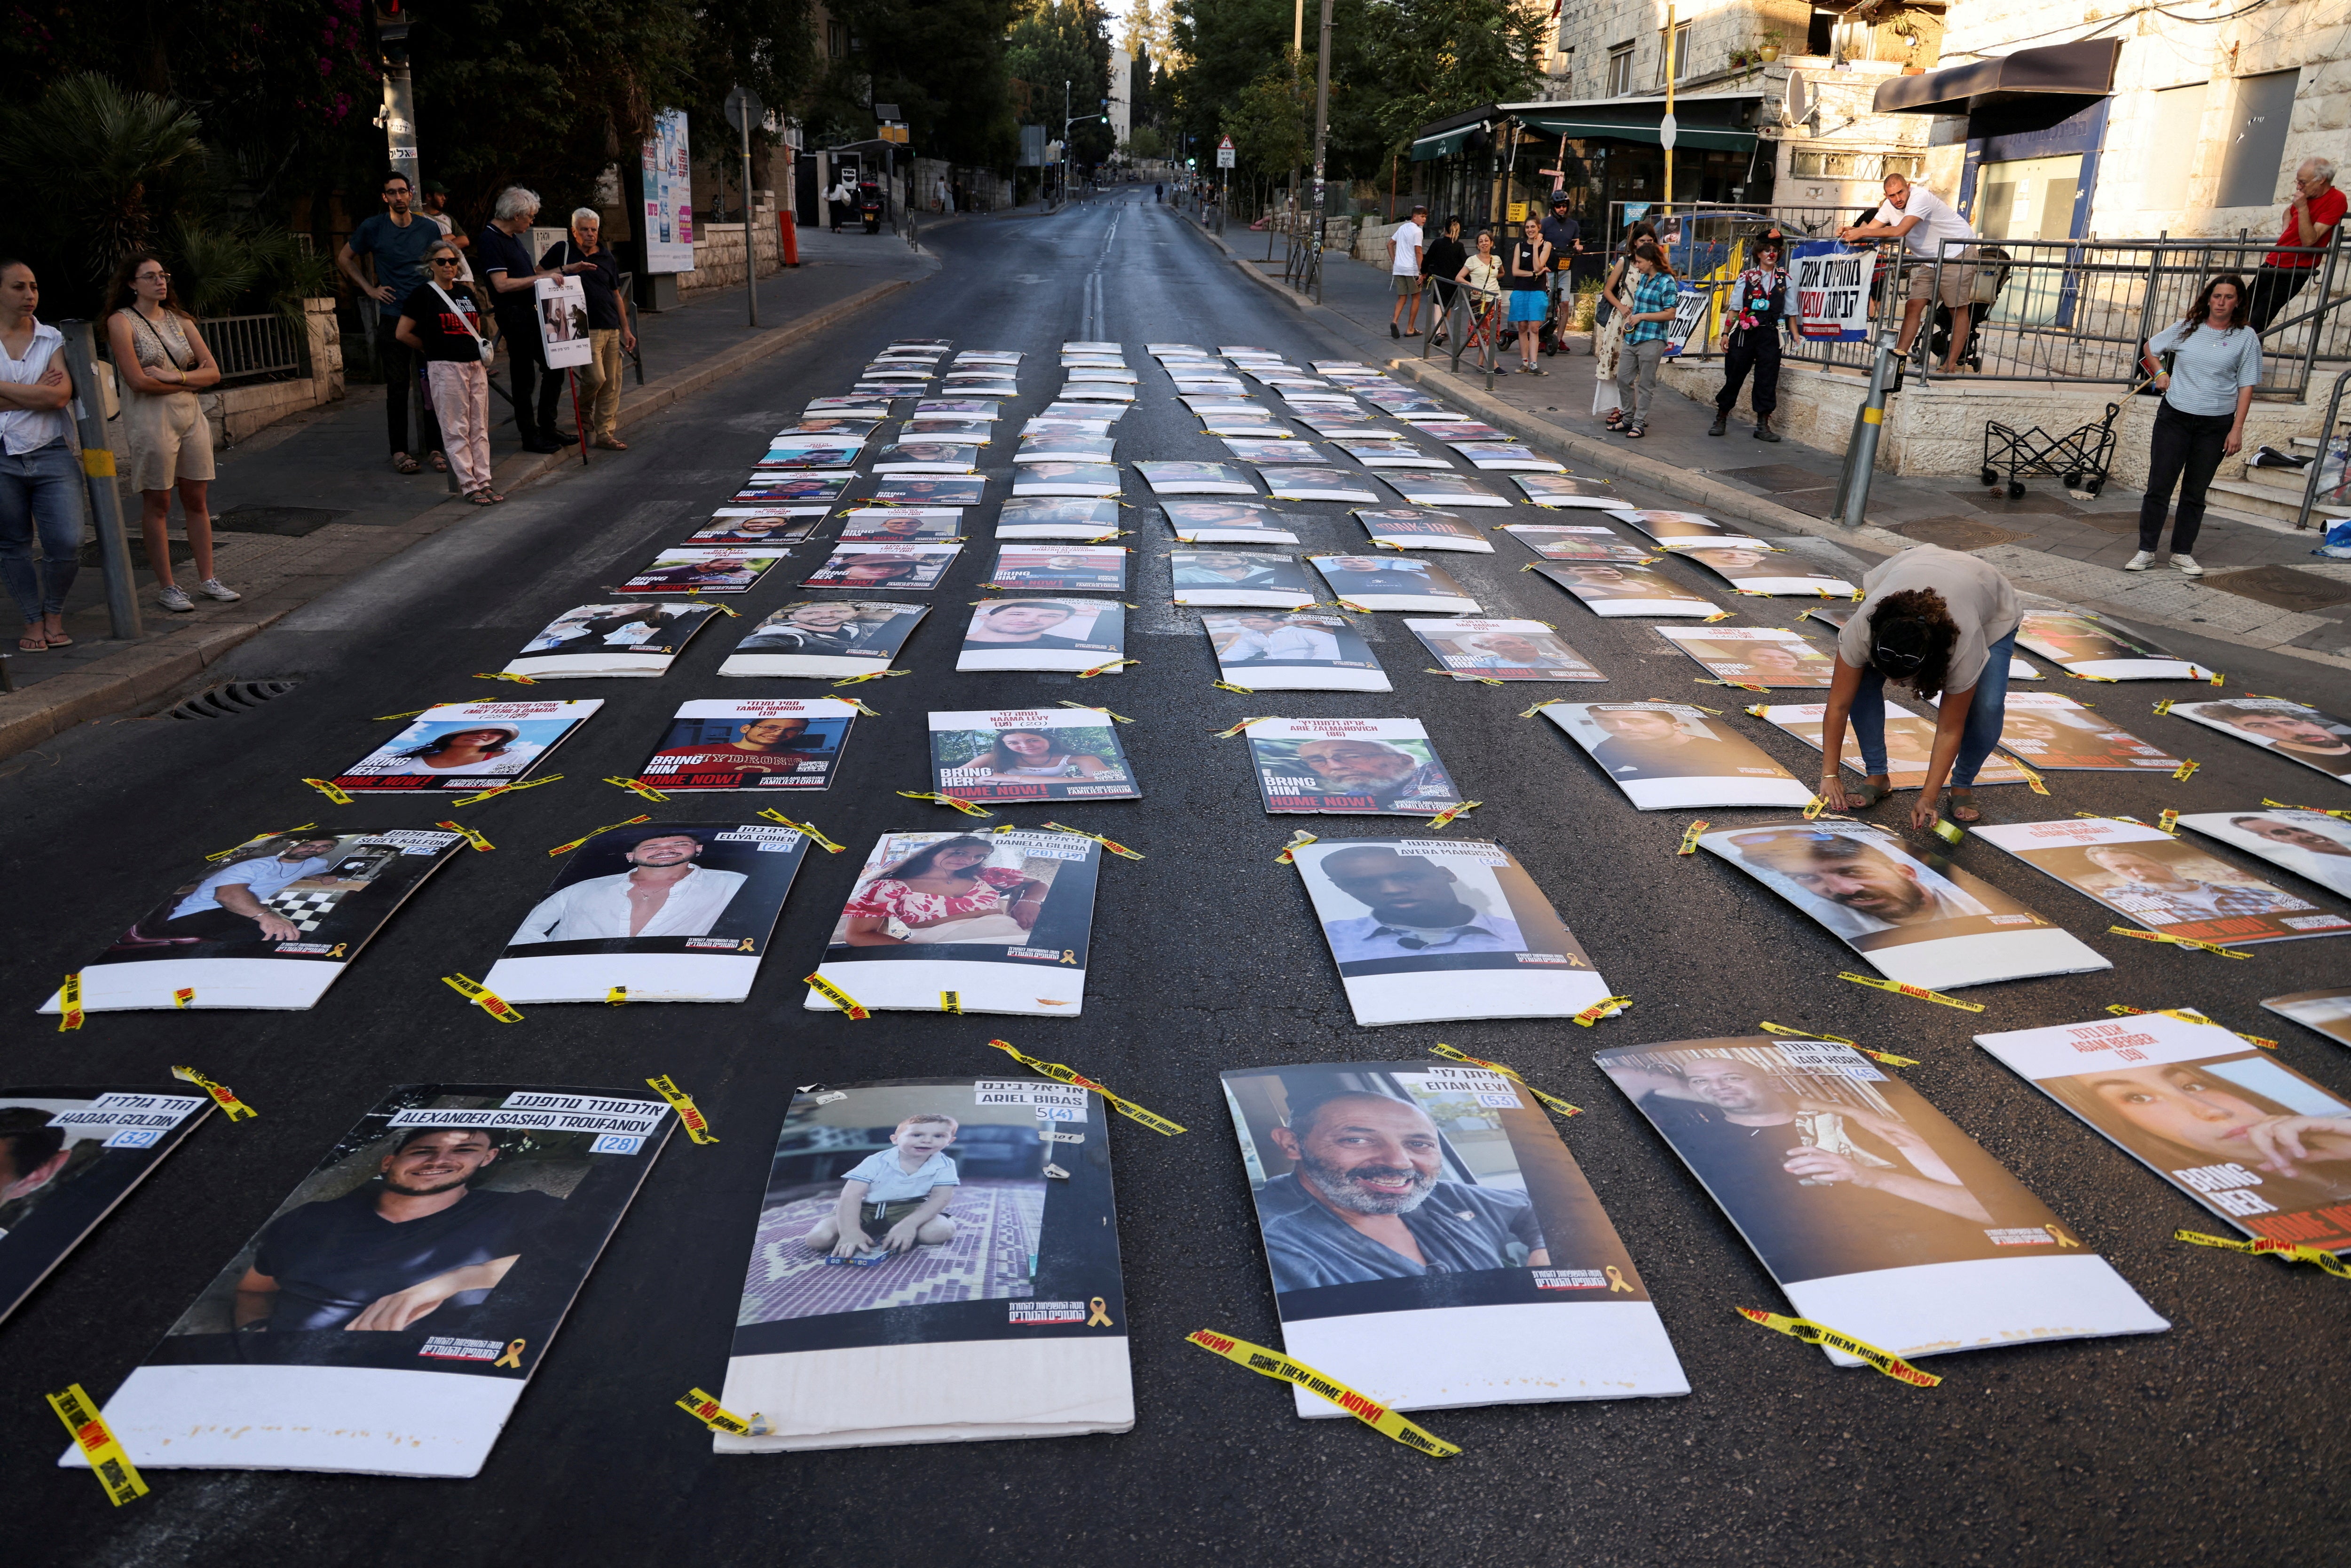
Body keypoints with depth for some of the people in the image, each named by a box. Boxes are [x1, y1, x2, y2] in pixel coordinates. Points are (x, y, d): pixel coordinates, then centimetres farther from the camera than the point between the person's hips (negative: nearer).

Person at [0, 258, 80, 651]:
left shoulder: (53, 340, 6)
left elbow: (60, 396, -9)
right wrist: (37, 392, -8)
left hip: (52, 454, 0)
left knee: (67, 543, -8)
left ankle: (54, 614, 15)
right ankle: (33, 621, 20)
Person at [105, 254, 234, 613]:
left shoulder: (180, 320, 12)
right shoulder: (122, 322, -4)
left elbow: (213, 372, 5)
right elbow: (138, 381, -14)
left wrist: (175, 376, -11)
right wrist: (191, 380, -5)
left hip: (191, 415, 5)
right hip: (150, 420, -5)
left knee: (197, 500, 7)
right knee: (157, 503, 0)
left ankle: (207, 579, 14)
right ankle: (165, 586, 5)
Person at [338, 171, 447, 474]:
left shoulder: (429, 227, 6)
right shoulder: (372, 228, 3)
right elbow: (344, 258, 15)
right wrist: (370, 289, 5)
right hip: (392, 319, -1)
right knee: (398, 387, 0)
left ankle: (434, 448, 8)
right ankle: (400, 451, 5)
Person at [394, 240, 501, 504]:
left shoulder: (467, 294, 14)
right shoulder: (424, 295, -3)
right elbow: (402, 333, -2)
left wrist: (482, 349, 14)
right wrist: (431, 349, 7)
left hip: (476, 366, 6)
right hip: (445, 368, -6)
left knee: (479, 428, 6)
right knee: (456, 430, -3)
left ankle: (484, 482, 10)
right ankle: (468, 486, -2)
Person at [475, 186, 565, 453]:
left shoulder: (513, 238, 16)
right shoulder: (489, 240, -14)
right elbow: (502, 284, -22)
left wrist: (564, 270, 20)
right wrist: (542, 277, -21)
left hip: (532, 313, 10)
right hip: (514, 317, -10)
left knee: (554, 367, 14)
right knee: (524, 378, -2)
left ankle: (547, 429, 23)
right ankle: (531, 437, 6)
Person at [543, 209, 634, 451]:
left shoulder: (607, 257, 15)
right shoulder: (562, 250, 3)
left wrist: (626, 330, 15)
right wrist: (567, 269, -12)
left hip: (611, 328, 5)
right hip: (586, 328, -5)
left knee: (611, 384, 2)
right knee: (596, 377, -15)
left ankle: (605, 433, 10)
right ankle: (584, 410, 16)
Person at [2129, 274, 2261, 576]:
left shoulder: (2246, 338, 1)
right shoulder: (2186, 328, 4)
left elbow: (2246, 386, 0)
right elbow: (2150, 348, 22)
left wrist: (2237, 429, -6)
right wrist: (2160, 374, 6)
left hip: (2216, 425, 0)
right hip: (2174, 417, 0)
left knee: (2195, 493, 7)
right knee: (2159, 486, -2)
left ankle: (2182, 553, 15)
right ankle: (2146, 551, 4)